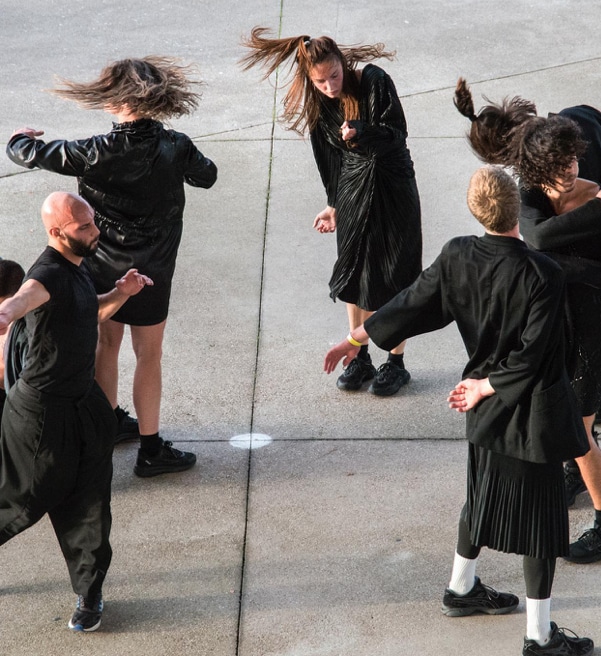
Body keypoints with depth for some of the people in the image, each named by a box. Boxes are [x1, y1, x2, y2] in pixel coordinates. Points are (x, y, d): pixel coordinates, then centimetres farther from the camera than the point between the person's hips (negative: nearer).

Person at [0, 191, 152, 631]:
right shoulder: (49, 274, -26)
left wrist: (120, 293, 1)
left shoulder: (77, 266, 3)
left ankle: (90, 595, 27)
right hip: (44, 411, -8)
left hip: (84, 402, 8)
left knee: (88, 509, 13)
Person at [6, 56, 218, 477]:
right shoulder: (176, 148, -18)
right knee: (149, 356, 10)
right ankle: (151, 450, 16)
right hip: (150, 272, -1)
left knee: (106, 344, 22)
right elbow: (207, 176, 4)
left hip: (102, 268, 2)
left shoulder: (96, 153, -20)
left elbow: (30, 154, -10)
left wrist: (21, 138, 13)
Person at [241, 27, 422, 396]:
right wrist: (333, 205, 14)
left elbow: (397, 134, -19)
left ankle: (396, 363, 15)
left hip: (394, 188, -4)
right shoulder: (318, 105, -3)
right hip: (352, 191, 4)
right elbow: (329, 158, 8)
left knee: (395, 276, 1)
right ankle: (360, 358, 24)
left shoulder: (374, 82, -18)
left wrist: (360, 133, -37)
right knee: (354, 273, 9)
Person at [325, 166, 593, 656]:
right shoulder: (543, 275, -26)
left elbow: (413, 304, -1)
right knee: (541, 516, 6)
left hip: (487, 408, 6)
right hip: (533, 413, -6)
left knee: (484, 495, 27)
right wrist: (486, 387, -9)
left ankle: (461, 590, 45)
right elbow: (532, 354, -23)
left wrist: (356, 338, 13)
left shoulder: (458, 257, -10)